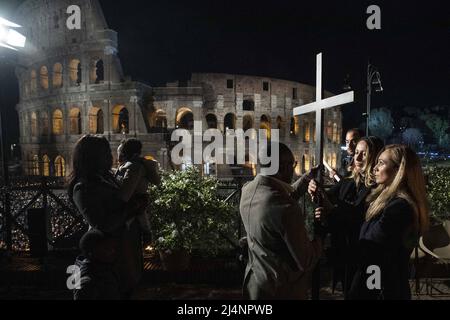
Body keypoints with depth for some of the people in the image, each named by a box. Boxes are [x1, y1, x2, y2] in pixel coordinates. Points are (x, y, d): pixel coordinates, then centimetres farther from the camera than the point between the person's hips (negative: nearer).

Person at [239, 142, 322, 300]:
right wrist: (320, 235, -4)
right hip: (282, 290, -6)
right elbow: (306, 262, -20)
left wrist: (309, 176, 12)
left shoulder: (247, 190, -9)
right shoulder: (287, 209, -31)